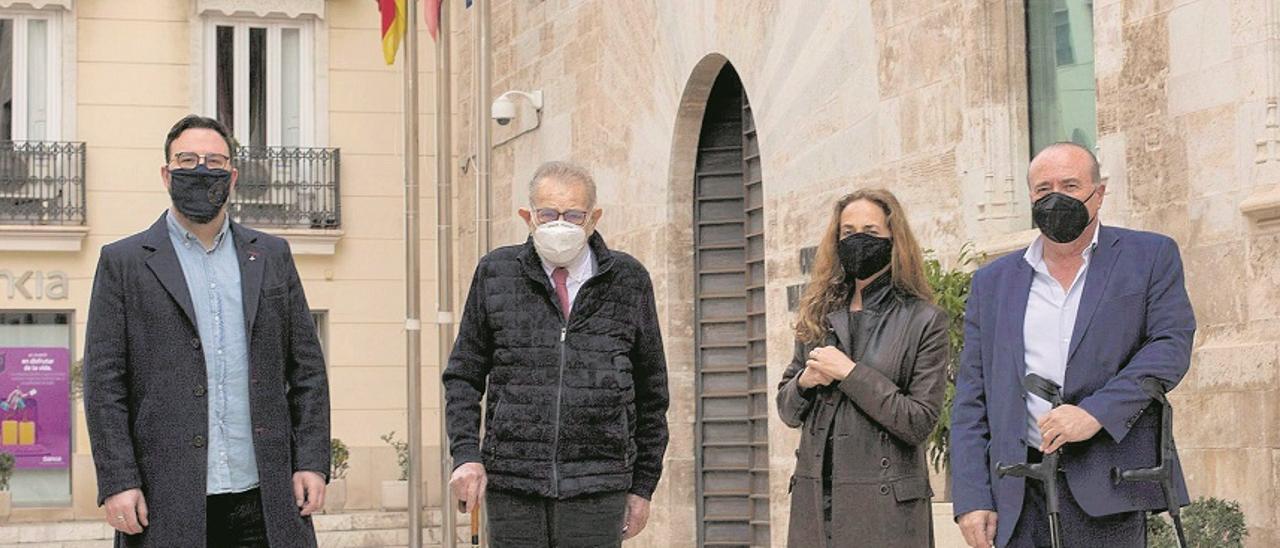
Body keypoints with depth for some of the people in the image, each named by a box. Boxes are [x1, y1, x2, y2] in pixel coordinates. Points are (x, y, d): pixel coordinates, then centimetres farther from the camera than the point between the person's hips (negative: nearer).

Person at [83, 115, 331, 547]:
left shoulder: (271, 256, 15)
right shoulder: (124, 263, 6)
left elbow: (307, 368, 14)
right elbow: (104, 383, 1)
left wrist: (312, 462, 4)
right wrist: (118, 482, -8)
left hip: (265, 501, 2)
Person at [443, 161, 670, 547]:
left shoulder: (628, 280, 7)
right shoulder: (496, 273, 7)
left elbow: (651, 393, 13)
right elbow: (464, 375, 12)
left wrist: (643, 486, 11)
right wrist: (465, 454, -2)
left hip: (596, 490, -1)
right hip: (512, 491, 1)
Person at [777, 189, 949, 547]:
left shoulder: (924, 321, -1)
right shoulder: (819, 316, 13)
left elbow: (919, 422, -9)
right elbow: (787, 412, 16)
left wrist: (849, 373, -12)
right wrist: (804, 381, -5)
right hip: (814, 497, 4)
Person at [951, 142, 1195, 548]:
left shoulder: (1150, 257, 9)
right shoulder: (993, 282, 15)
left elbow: (1172, 346, -3)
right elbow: (971, 399, 12)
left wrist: (1097, 412, -16)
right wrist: (971, 498, 1)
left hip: (1105, 486, -2)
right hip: (1018, 493, 3)